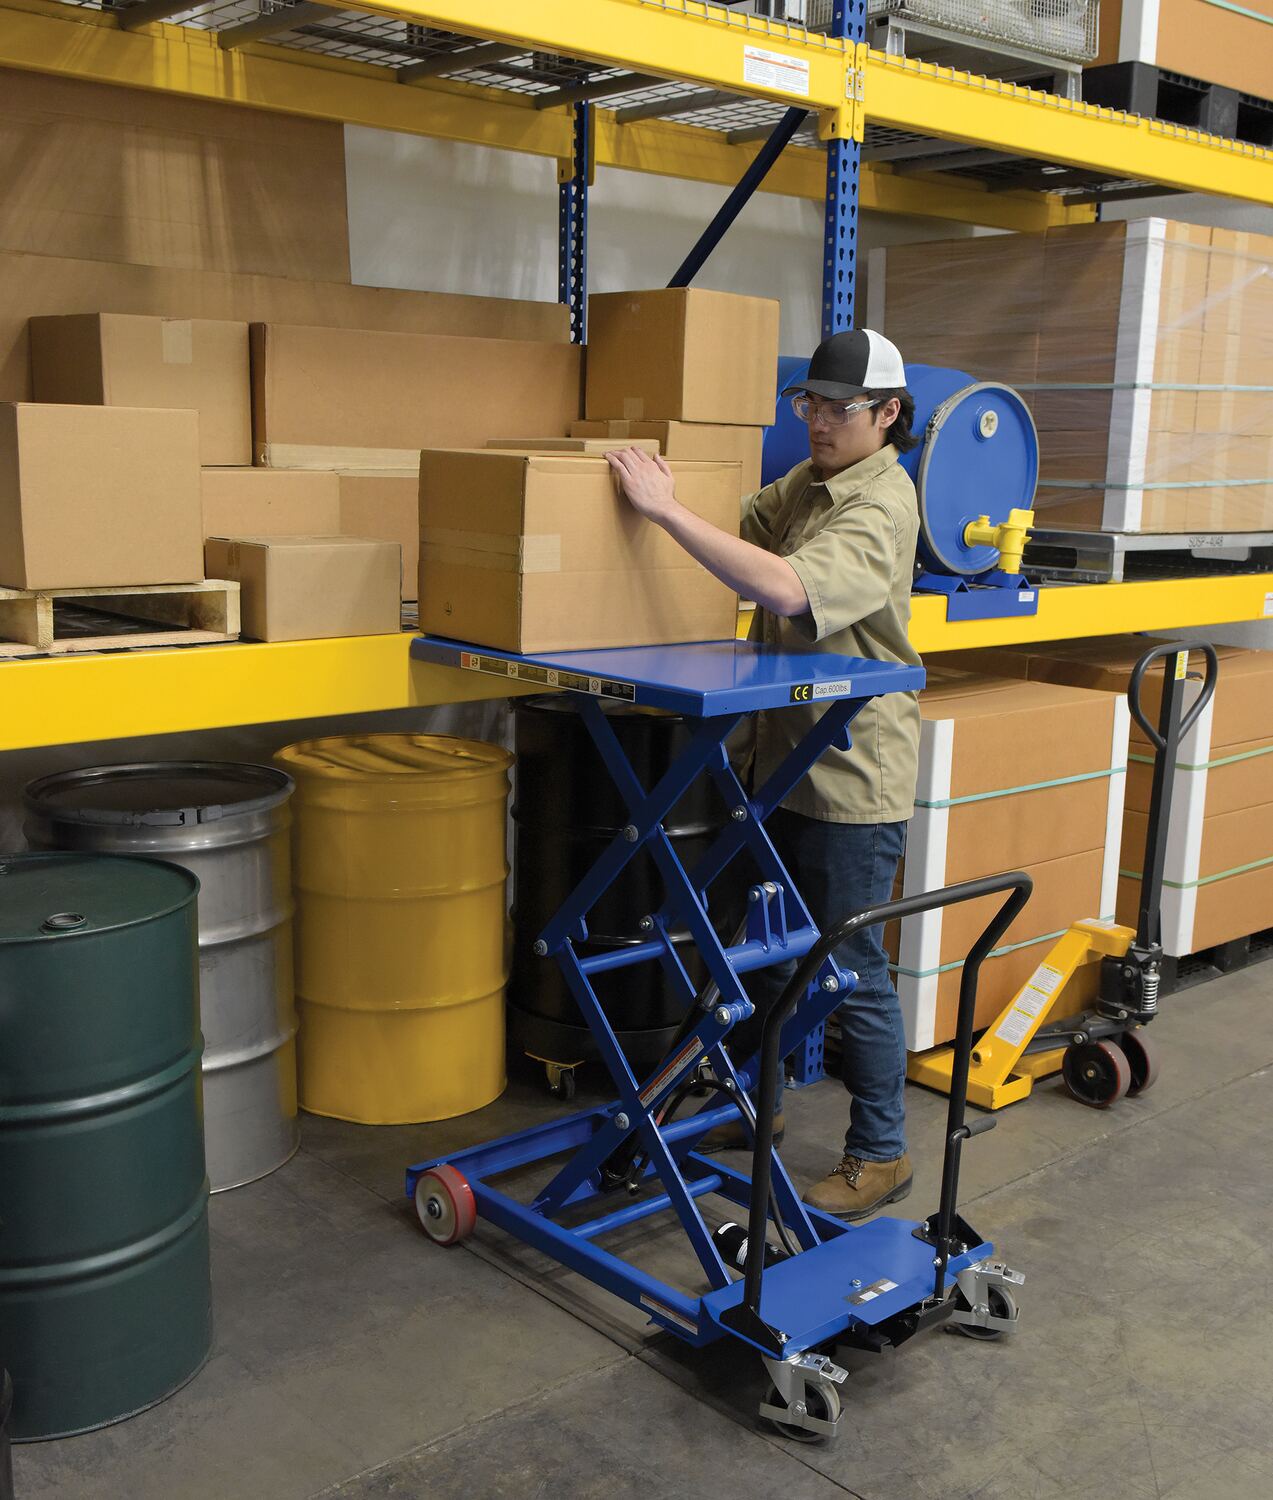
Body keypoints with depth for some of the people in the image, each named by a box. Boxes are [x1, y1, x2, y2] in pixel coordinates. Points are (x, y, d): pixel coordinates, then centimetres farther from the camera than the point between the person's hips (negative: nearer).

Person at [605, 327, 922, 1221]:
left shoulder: (882, 508, -19)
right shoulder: (807, 483, 11)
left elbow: (787, 588, -35)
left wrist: (666, 510, -35)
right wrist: (667, 503, -12)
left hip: (855, 774, -9)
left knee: (855, 971, 2)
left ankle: (881, 1155, 18)